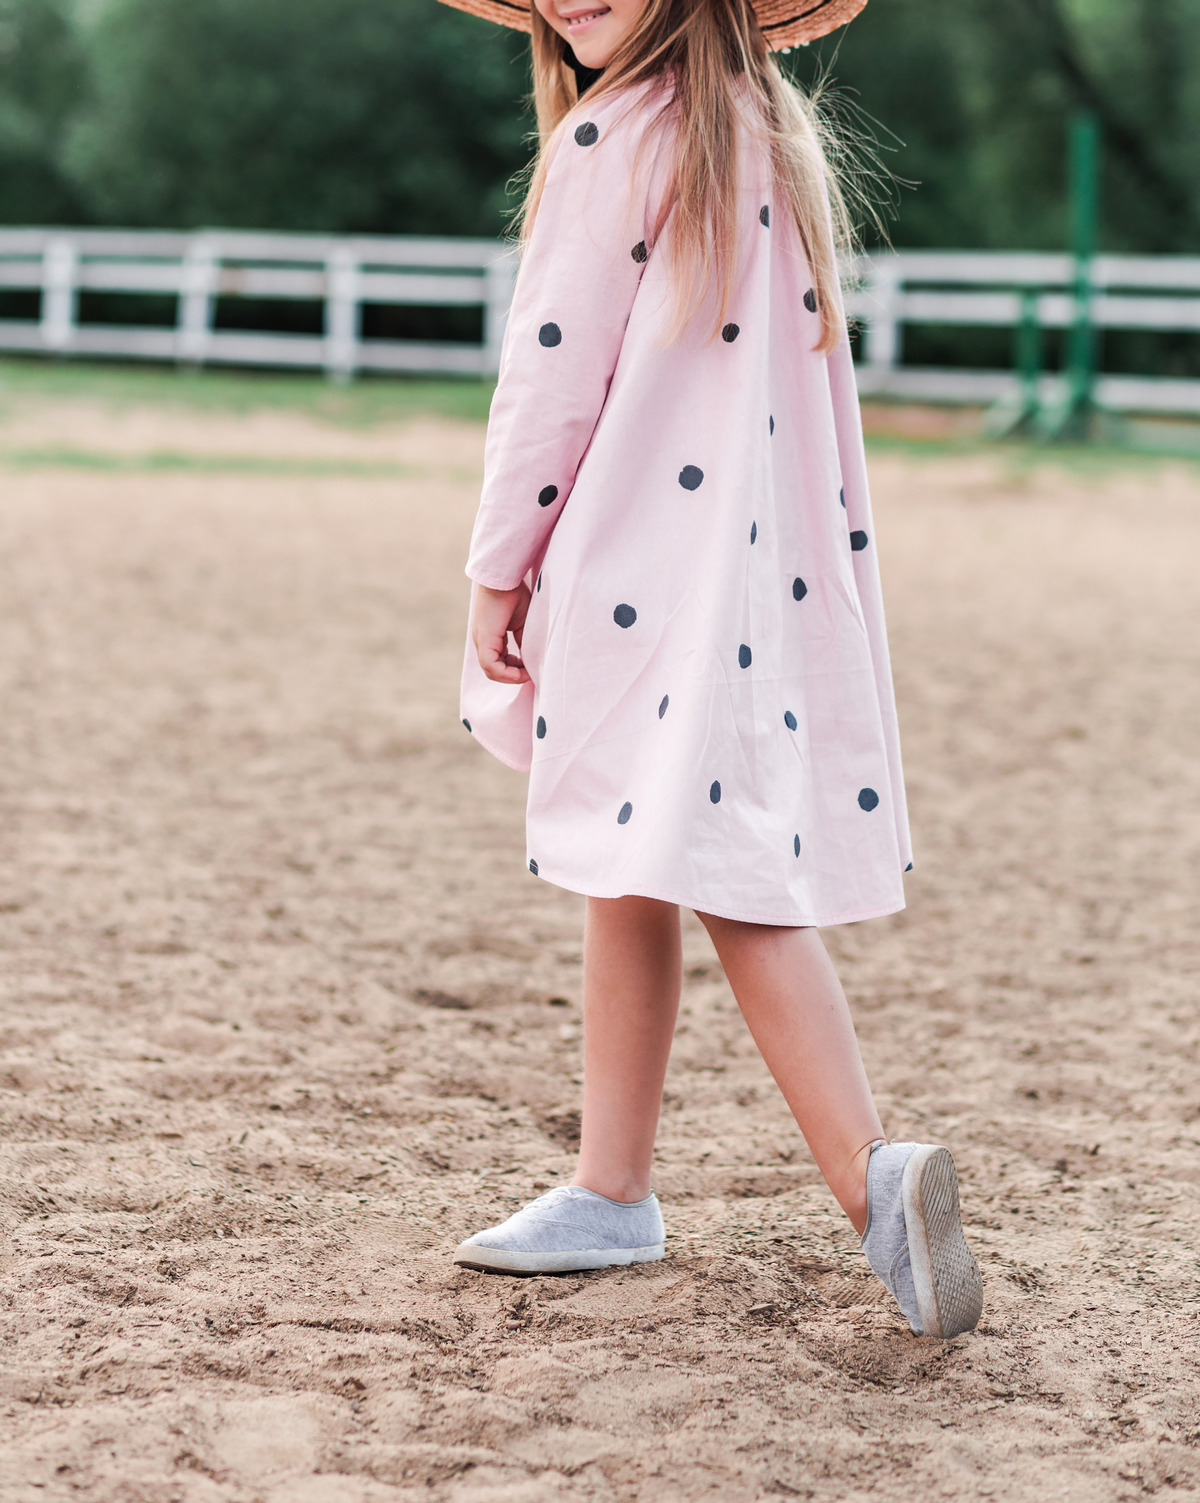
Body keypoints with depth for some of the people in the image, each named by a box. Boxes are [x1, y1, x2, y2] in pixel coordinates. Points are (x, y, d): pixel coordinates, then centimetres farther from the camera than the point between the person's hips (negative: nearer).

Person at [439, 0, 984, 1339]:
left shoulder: (615, 134, -11)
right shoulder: (772, 131, 13)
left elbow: (554, 368, -12)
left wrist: (497, 566, -4)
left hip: (642, 565, -8)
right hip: (771, 574, 8)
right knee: (630, 885, 14)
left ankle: (871, 1175, -18)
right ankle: (610, 1194, 19)